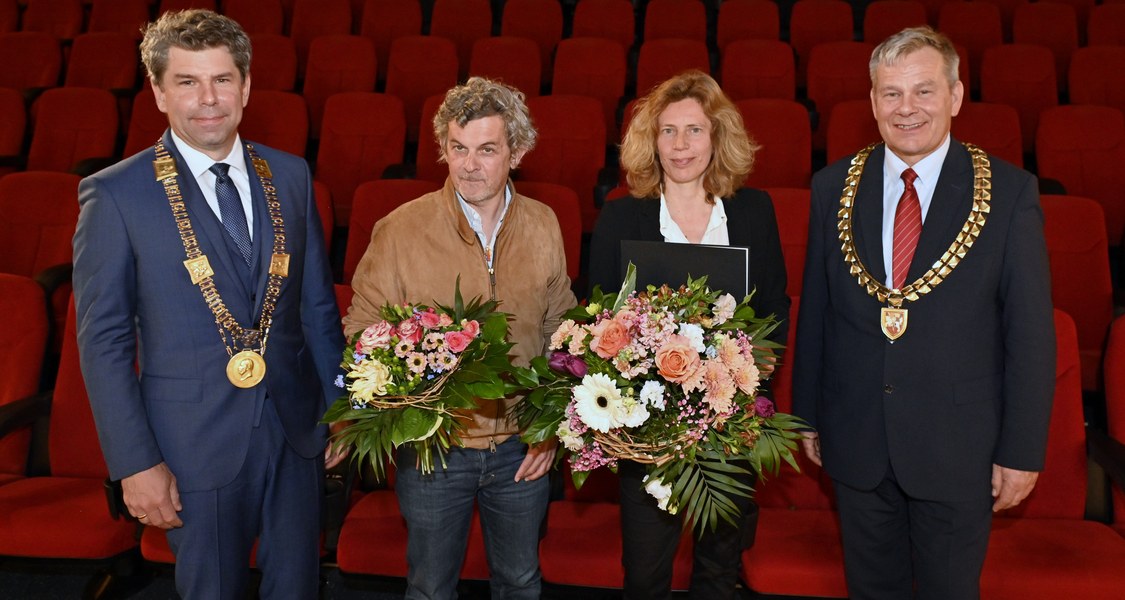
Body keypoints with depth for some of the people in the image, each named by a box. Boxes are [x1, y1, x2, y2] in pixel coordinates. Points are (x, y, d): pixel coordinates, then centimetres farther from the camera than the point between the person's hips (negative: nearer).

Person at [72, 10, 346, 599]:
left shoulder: (289, 175, 3)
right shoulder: (115, 195, -9)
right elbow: (103, 342, -8)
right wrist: (135, 463, -10)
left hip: (297, 435, 4)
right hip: (195, 446, -3)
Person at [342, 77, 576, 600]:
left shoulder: (543, 227, -2)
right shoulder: (401, 229, -12)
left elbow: (560, 331, 6)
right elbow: (361, 331, -5)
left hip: (521, 449, 3)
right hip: (432, 450, -2)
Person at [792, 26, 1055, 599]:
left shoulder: (1009, 192, -8)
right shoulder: (834, 186, -1)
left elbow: (1030, 332, -6)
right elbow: (814, 310, 4)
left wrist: (1022, 450, -6)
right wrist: (807, 414, 7)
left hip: (958, 446, -2)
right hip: (855, 444, 2)